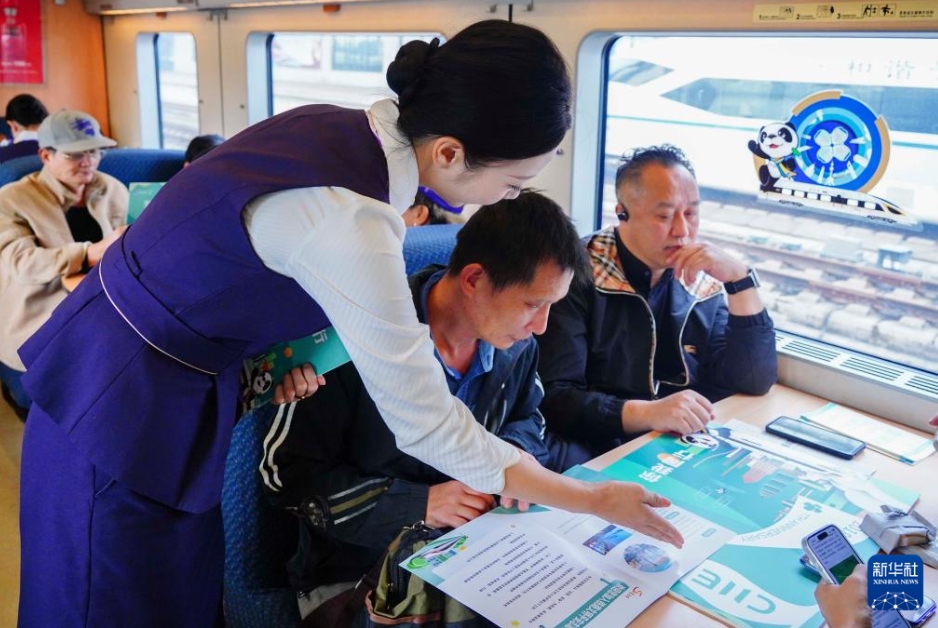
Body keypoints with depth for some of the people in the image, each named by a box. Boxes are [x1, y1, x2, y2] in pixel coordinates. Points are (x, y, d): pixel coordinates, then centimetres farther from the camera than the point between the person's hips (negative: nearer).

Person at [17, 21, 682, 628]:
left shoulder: (337, 127, -6)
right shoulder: (348, 220, -33)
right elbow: (426, 425, -26)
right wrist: (596, 500, -15)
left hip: (169, 378, 8)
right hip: (122, 405, -8)